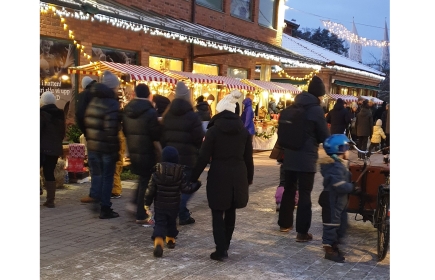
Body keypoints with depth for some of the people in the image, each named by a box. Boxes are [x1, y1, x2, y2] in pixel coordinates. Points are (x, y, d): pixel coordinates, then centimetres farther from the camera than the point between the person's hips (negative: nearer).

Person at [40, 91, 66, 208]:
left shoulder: (42, 113, -9)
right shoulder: (60, 114, 12)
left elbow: (38, 131, -14)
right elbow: (62, 132, 17)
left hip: (42, 148, -6)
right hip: (55, 148, 6)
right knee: (49, 173, 8)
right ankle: (50, 200, 6)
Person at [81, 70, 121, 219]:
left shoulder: (93, 101, 10)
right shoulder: (112, 103, -14)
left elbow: (88, 123, 11)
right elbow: (111, 129, -21)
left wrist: (90, 140, 16)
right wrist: (114, 149, -16)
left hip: (92, 144, 7)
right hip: (107, 147, -7)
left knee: (97, 174, 20)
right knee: (107, 177, 2)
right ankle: (105, 209, 7)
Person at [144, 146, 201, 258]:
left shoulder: (156, 172, -11)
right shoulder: (180, 173, -10)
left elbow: (150, 190, -8)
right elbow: (186, 189, -9)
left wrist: (147, 203, 4)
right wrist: (197, 185, 8)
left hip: (159, 205, -1)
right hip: (174, 205, 2)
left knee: (159, 223, 1)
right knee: (171, 222, 22)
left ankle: (158, 243, -20)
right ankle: (170, 240, 39)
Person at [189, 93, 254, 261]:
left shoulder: (213, 130, -6)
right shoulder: (243, 131, 5)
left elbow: (204, 157, -8)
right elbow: (248, 158, 9)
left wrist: (194, 177, 0)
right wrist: (249, 178, 19)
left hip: (218, 175, -4)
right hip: (238, 175, 4)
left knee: (217, 213, 5)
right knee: (230, 212, 16)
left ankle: (221, 250, -1)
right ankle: (225, 246, 25)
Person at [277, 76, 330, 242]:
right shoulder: (316, 110, -12)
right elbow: (325, 136, -6)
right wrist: (314, 138, 14)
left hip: (290, 156, 6)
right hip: (307, 158, -6)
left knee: (289, 190, 18)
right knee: (304, 194, -1)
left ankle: (284, 223, 30)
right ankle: (302, 232, 2)